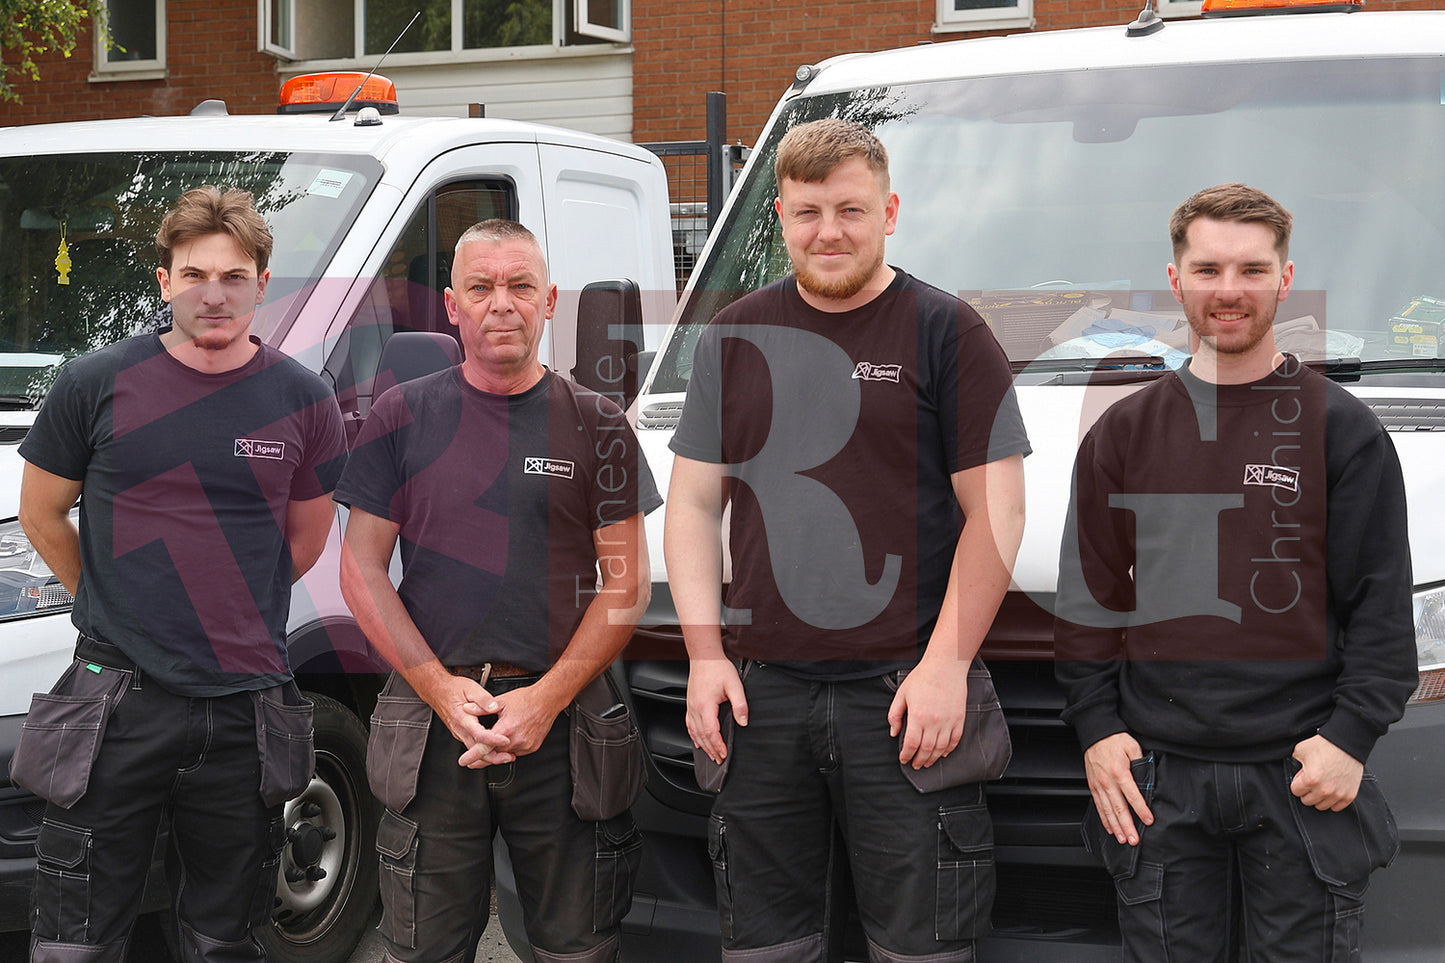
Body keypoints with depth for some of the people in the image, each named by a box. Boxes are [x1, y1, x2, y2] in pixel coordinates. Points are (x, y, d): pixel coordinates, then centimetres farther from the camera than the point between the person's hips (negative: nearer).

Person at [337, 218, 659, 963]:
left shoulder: (594, 424, 6)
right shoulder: (403, 417, 7)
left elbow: (627, 579, 3)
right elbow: (362, 568, 5)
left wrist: (547, 699, -11)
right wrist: (441, 689, -8)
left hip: (562, 723, 0)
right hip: (431, 724, 0)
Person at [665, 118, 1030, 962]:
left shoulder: (946, 333, 1)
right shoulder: (736, 338, 12)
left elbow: (995, 511, -3)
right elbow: (694, 505, 14)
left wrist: (946, 667, -11)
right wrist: (706, 656, 4)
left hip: (904, 697, -3)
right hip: (759, 695, 4)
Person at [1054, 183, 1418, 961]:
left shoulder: (1341, 429, 2)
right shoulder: (1124, 432, 9)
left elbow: (1382, 600, 0)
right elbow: (1088, 597, 10)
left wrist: (1351, 736, -9)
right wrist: (1096, 728, 1)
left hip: (1303, 778, -2)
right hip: (1157, 778, 2)